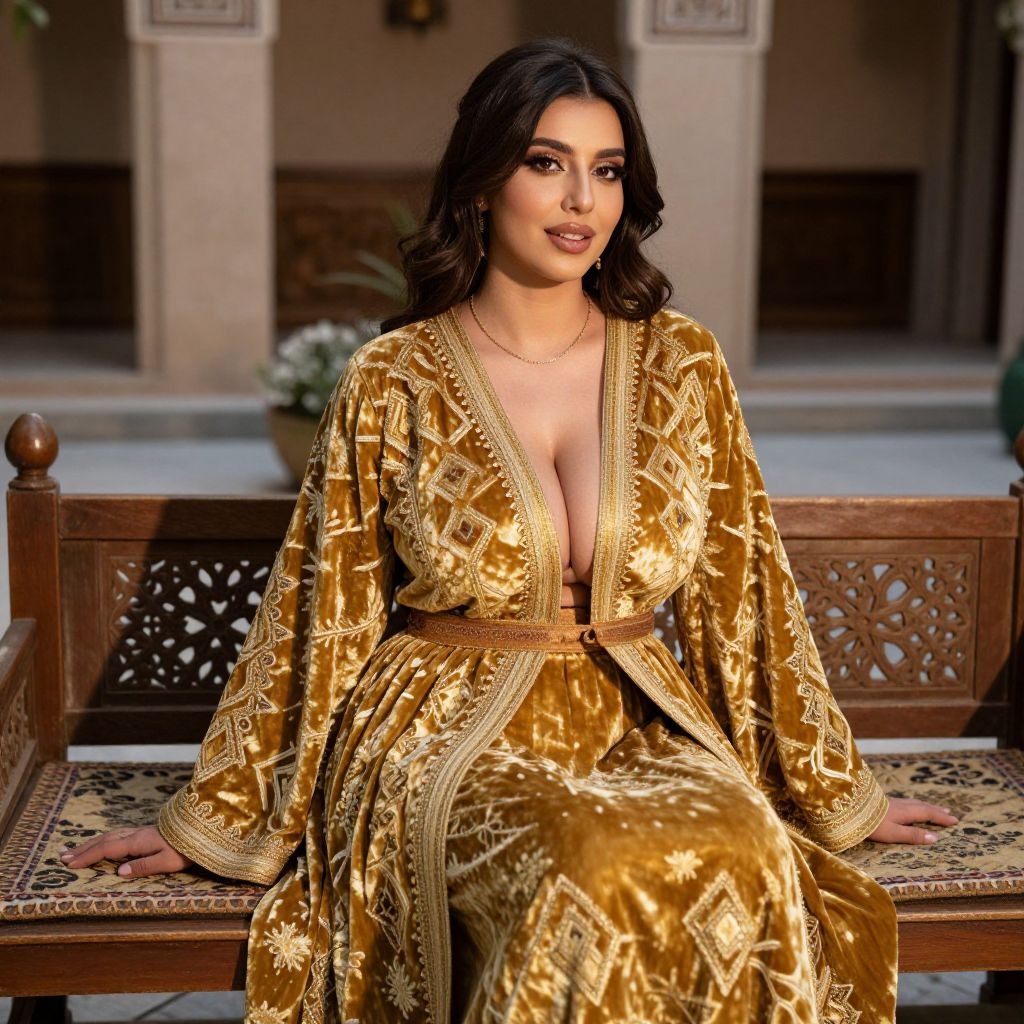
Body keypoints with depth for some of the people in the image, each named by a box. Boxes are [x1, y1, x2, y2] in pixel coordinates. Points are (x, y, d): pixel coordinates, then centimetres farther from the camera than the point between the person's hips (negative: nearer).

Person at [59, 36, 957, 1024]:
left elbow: (746, 589, 11)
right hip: (448, 737, -2)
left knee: (745, 862, -31)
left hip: (642, 727, 3)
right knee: (600, 876, -34)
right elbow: (319, 613, 5)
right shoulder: (393, 381, -1)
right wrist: (210, 818, 8)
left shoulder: (682, 365, 5)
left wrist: (834, 787, 14)